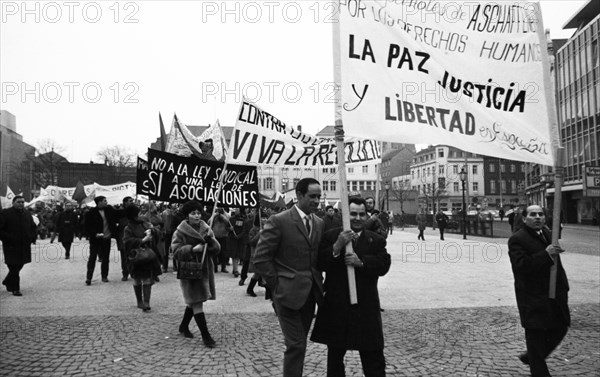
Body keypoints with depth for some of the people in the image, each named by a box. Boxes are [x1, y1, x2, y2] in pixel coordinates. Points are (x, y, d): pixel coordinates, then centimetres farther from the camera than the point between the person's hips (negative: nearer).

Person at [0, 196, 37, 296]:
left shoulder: (27, 214, 11)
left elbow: (34, 227, 21)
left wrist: (33, 237, 6)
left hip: (24, 246, 6)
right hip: (11, 246, -6)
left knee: (19, 265, 15)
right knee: (14, 267, -4)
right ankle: (15, 289, 5)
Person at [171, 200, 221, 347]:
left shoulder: (206, 230, 6)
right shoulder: (179, 232, -6)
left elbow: (217, 249, 2)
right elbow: (176, 252, -15)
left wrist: (210, 241, -19)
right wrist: (192, 249, -28)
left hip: (205, 270, 5)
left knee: (193, 301, 17)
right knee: (197, 303, -9)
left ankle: (184, 326, 39)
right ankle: (205, 335, -5)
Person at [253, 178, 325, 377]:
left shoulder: (319, 223, 8)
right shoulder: (279, 221, -11)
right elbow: (261, 258, -11)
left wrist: (318, 283, 0)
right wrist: (277, 285, -9)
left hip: (310, 293, 6)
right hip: (288, 292, -6)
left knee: (299, 343, 15)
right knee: (296, 345, -5)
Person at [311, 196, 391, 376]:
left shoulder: (377, 240, 5)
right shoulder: (331, 237, 0)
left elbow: (384, 265, -10)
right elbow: (320, 264, -12)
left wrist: (361, 262, -25)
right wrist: (337, 247, -26)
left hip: (366, 307, 1)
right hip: (336, 306, 0)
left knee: (373, 356, 7)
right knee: (335, 354, 15)